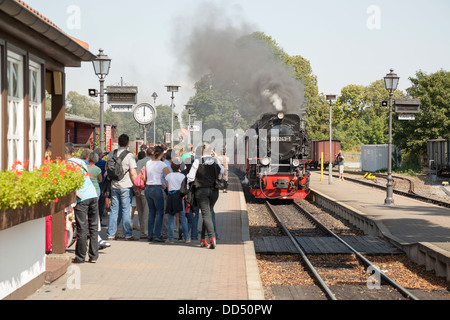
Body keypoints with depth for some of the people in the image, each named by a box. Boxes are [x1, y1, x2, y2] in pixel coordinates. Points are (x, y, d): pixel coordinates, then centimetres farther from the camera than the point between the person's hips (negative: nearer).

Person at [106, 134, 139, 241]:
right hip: (126, 186, -5)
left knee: (114, 210, 9)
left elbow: (107, 168, 15)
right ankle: (128, 234, 1)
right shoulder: (129, 155, -11)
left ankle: (111, 234, 11)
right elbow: (133, 173, -14)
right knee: (126, 210, 0)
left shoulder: (112, 154, 4)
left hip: (114, 186, 5)